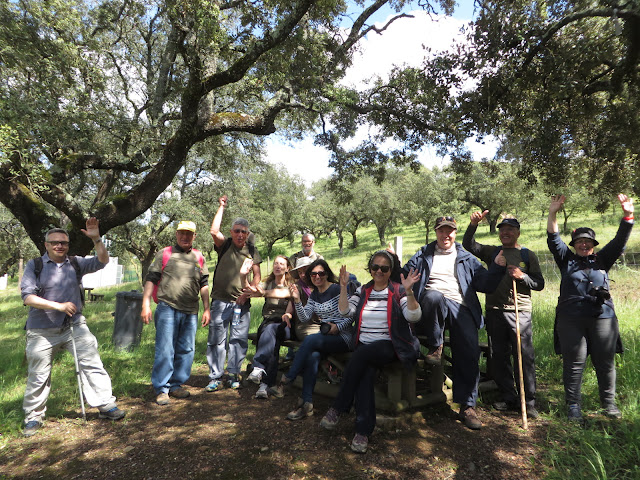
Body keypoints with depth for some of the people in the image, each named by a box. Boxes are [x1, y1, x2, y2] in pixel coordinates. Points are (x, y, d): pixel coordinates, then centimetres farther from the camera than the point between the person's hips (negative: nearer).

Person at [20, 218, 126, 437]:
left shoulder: (76, 263, 3)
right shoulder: (35, 266, -5)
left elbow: (102, 262, -8)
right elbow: (27, 296, -13)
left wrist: (96, 239, -23)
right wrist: (59, 306, -23)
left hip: (74, 326, 2)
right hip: (43, 331, -2)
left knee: (92, 363, -3)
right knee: (38, 376, 11)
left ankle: (105, 405, 5)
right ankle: (33, 417, 29)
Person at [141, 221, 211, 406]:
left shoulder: (199, 257, 14)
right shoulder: (164, 254, 5)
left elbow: (204, 285, 16)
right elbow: (151, 280, 2)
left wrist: (207, 309, 11)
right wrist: (146, 305, -7)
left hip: (190, 312, 4)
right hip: (167, 309, -4)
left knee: (186, 350, 8)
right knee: (165, 350, -3)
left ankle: (176, 385, 22)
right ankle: (161, 389, 8)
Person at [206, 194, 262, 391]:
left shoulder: (252, 251, 9)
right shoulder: (225, 245, 4)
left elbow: (257, 275, 7)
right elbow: (214, 231, -14)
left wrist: (247, 294, -6)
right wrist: (222, 207, -8)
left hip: (242, 302, 1)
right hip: (221, 301, -1)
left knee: (239, 340, 4)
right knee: (216, 339, 2)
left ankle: (233, 375, 16)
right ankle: (215, 377, 12)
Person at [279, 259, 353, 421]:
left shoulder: (337, 290, -9)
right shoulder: (314, 295, 13)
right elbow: (304, 318, 6)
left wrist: (338, 326, -21)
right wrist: (297, 300, -6)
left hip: (342, 337, -6)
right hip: (325, 338, 6)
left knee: (310, 340, -29)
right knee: (313, 356, -26)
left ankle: (289, 377, -12)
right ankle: (307, 404, -22)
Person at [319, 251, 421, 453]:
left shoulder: (398, 291, 5)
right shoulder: (362, 291, 15)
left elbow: (413, 317, -9)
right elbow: (346, 311, 2)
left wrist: (408, 291, -22)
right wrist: (343, 287, -6)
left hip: (389, 346, -3)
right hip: (364, 347, 3)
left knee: (362, 354, -32)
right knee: (366, 370, -29)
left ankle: (338, 408, -18)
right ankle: (364, 430, -24)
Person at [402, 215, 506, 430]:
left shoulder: (467, 258, 23)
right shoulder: (422, 256, 23)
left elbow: (485, 285, 16)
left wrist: (497, 267, 0)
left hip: (461, 308, 1)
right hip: (432, 307, -1)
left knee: (469, 352, -19)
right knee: (433, 296, -38)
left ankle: (467, 406, -6)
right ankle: (435, 347, -16)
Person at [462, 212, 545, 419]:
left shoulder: (528, 255, 11)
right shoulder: (492, 252, 14)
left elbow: (540, 284, 7)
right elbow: (468, 246, 1)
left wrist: (522, 276, -10)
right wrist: (473, 224, -11)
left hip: (520, 312, -2)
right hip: (494, 311, 2)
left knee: (524, 357, -3)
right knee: (499, 358, 7)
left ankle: (528, 403, 9)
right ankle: (508, 399, 19)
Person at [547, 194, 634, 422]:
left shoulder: (602, 260, 14)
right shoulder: (567, 260, 11)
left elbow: (619, 241, 4)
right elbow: (553, 240, 1)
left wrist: (628, 215, -9)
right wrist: (553, 214, -10)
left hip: (603, 318, 2)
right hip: (570, 320, -1)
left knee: (605, 362, 9)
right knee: (573, 363, 3)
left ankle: (609, 402, 26)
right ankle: (573, 405, 14)